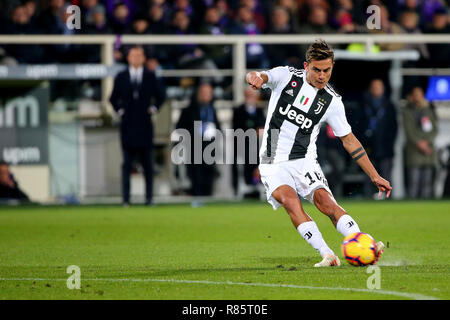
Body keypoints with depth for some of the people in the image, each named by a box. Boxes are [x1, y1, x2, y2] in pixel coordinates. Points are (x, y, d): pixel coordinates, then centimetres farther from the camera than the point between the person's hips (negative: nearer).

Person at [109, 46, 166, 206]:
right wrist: (119, 110, 2)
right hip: (128, 125, 0)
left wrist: (154, 108, 3)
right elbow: (113, 98, 16)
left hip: (145, 124, 0)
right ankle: (126, 198, -3)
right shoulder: (121, 77, 7)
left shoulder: (150, 77, 6)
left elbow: (161, 95, 16)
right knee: (127, 164, -3)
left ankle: (149, 197, 6)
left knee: (147, 163, 2)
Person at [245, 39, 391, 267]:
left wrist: (375, 177, 5)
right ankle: (327, 255, -34)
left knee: (325, 200, -24)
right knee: (290, 200, -27)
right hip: (273, 164, -1)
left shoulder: (332, 102, 4)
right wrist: (255, 77, -45)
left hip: (304, 162, 1)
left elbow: (349, 140, 9)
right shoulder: (286, 76, 0)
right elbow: (258, 77, -17)